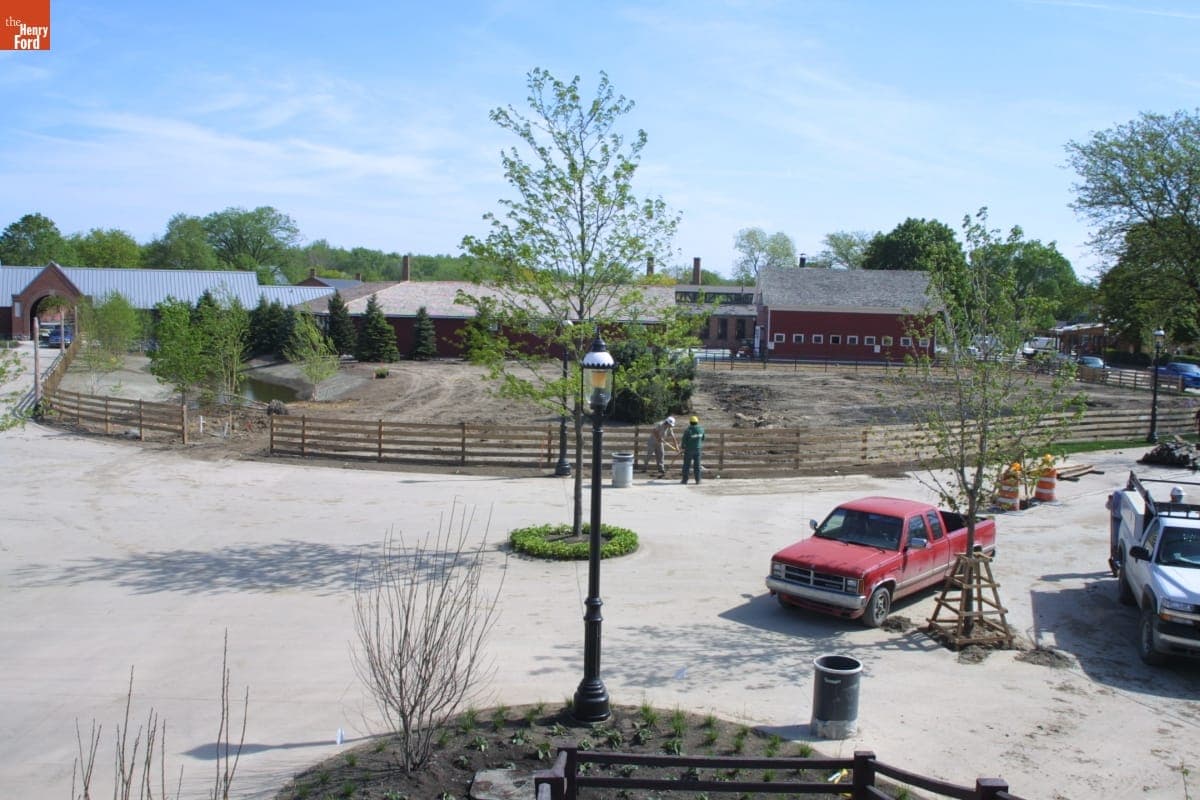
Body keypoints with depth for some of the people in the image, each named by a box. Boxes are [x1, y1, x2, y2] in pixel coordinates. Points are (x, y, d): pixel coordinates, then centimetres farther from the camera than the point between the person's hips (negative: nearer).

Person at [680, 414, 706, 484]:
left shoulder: (688, 431, -16)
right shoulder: (701, 430, -4)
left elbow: (684, 440, -9)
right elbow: (702, 439, 9)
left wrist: (683, 448, 8)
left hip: (689, 450, -3)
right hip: (698, 449, 3)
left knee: (686, 465, 6)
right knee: (697, 465, 8)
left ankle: (685, 480, 9)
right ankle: (698, 480, 8)